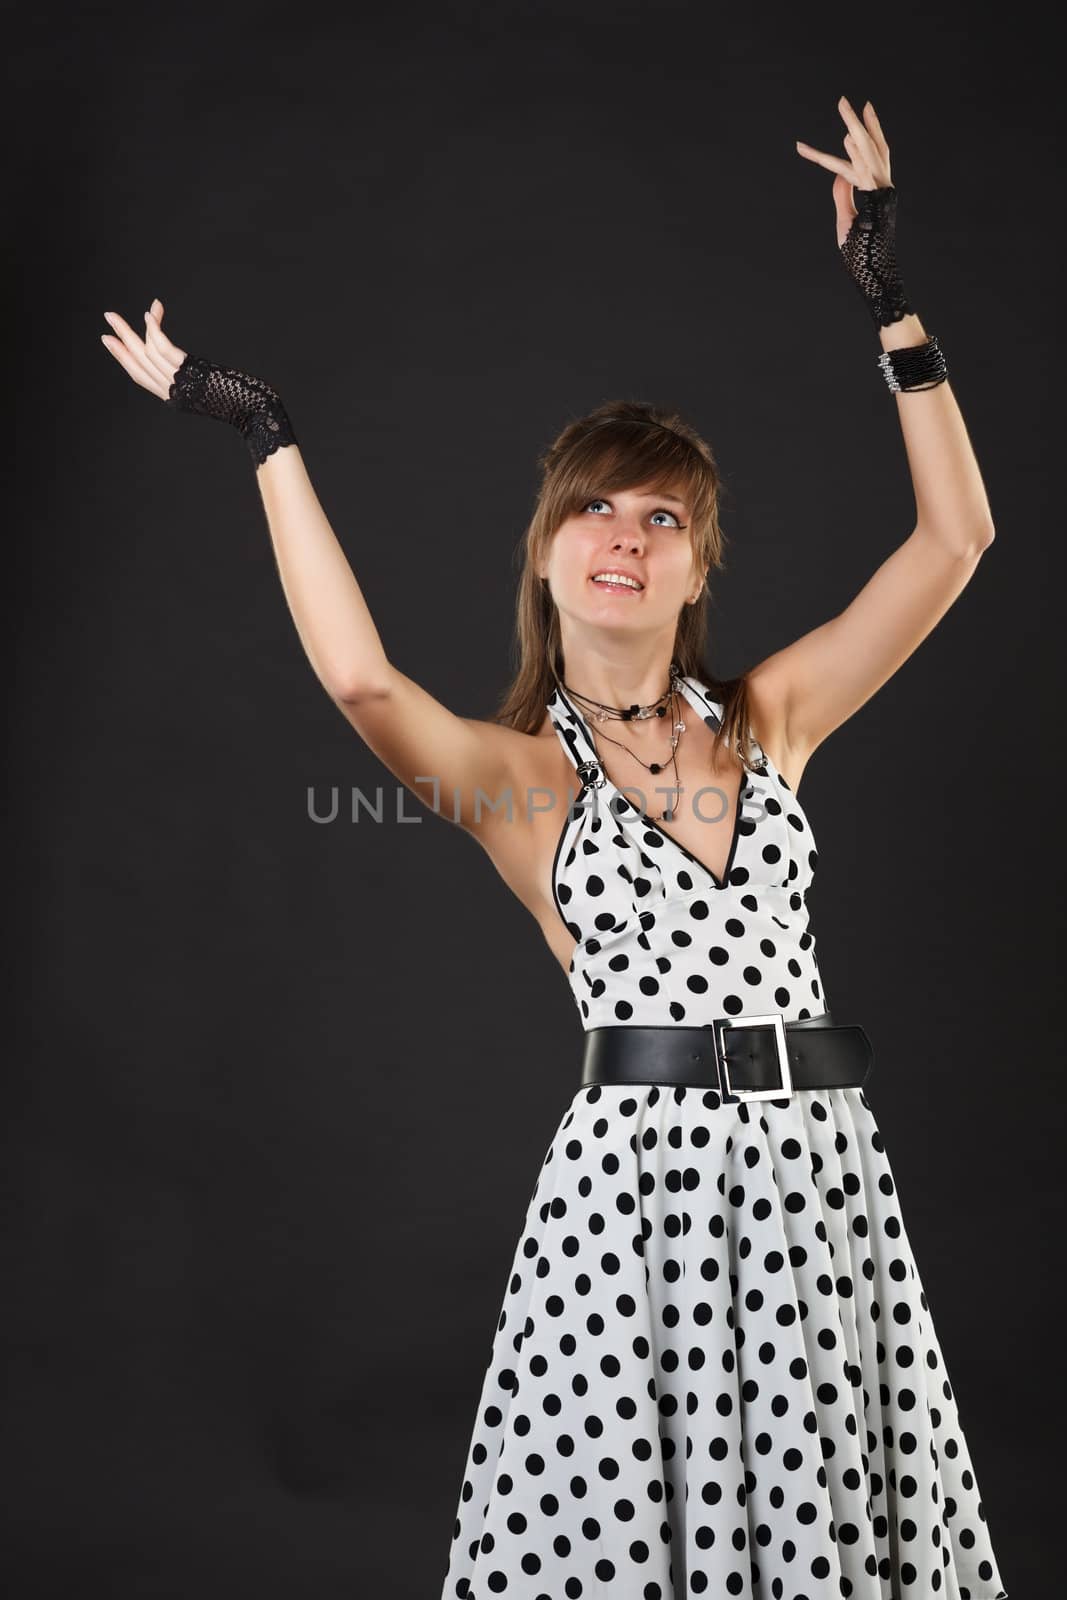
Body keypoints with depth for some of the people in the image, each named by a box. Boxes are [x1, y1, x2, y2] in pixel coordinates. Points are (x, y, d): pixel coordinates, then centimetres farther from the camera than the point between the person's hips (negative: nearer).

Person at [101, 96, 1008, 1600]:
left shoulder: (770, 719, 10)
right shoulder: (517, 770, 1)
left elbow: (953, 537, 4)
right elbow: (358, 676, -20)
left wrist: (890, 296, 3)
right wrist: (266, 434, -13)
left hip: (818, 1156, 3)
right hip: (633, 1169, -3)